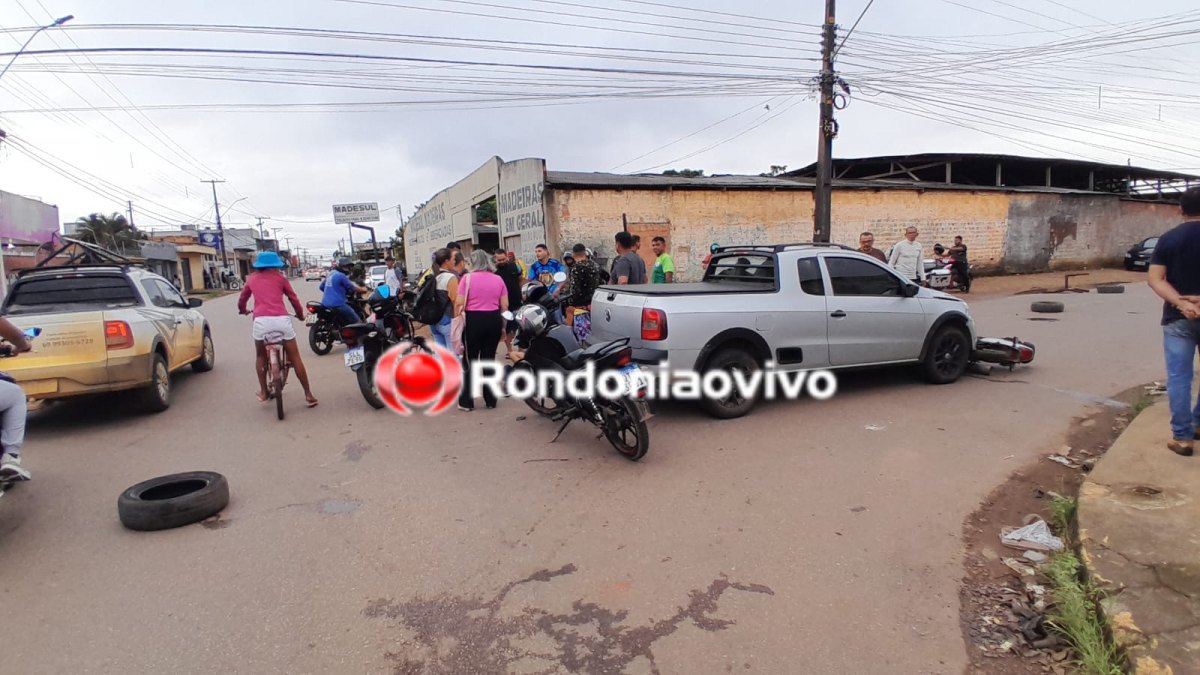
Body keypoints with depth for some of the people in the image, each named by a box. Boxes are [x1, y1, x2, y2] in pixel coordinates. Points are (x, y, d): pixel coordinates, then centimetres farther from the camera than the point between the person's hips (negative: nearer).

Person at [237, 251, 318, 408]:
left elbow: (242, 299, 30)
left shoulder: (252, 279, 18)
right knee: (295, 358, 7)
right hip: (281, 320, -1)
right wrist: (300, 315, 31)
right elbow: (293, 298, 14)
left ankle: (263, 392, 26)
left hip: (261, 321, 1)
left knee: (260, 356, 26)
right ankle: (308, 395, 8)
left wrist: (243, 311, 52)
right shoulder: (280, 277, 13)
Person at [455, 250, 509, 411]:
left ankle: (466, 401, 10)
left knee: (470, 361, 6)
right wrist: (503, 325, 15)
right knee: (489, 360, 12)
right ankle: (490, 400, 16)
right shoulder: (498, 279, 6)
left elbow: (459, 303, -9)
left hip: (473, 320, -3)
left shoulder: (467, 278, -6)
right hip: (494, 320, 4)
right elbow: (505, 305, 6)